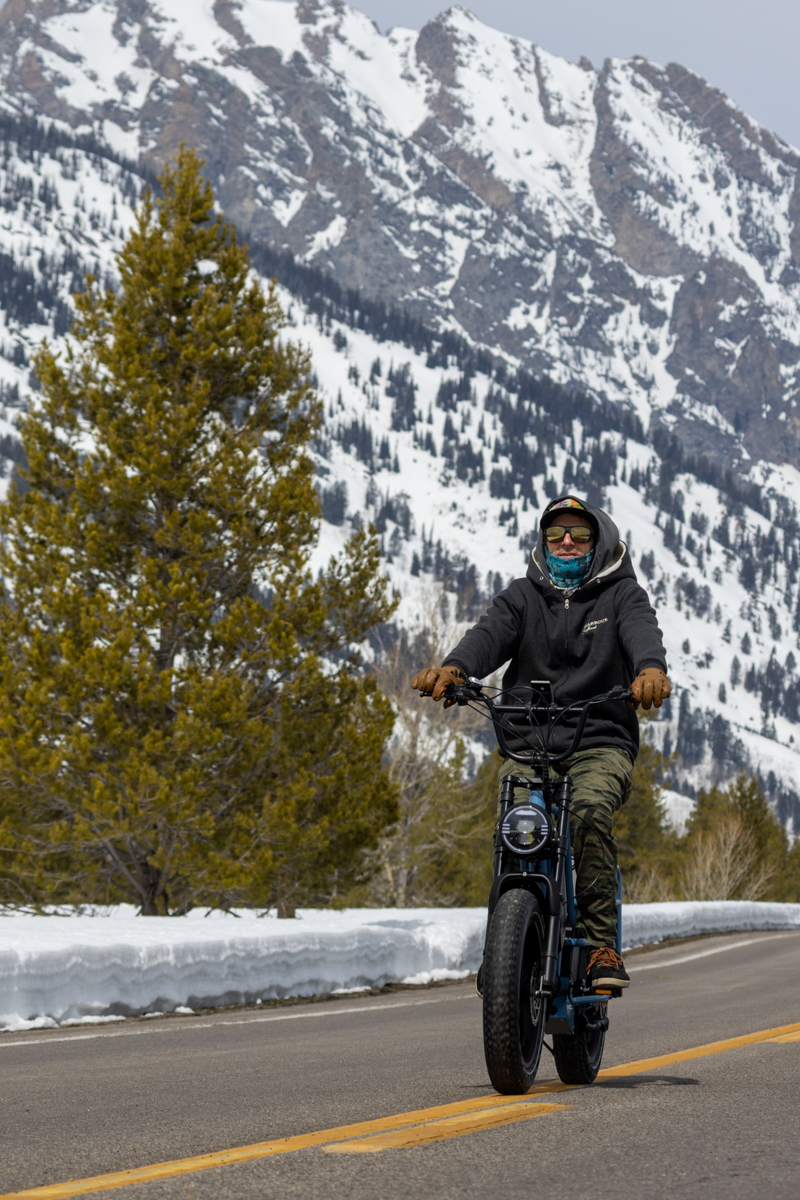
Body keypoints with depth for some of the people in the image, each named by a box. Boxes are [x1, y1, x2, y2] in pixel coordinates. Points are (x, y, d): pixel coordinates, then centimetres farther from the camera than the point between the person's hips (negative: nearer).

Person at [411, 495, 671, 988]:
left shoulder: (622, 594, 11)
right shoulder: (524, 596, 16)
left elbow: (642, 632, -12)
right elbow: (491, 633, -4)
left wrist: (651, 669, -37)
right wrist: (453, 668, -28)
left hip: (600, 743, -2)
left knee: (589, 811, -32)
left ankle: (602, 944, -23)